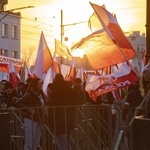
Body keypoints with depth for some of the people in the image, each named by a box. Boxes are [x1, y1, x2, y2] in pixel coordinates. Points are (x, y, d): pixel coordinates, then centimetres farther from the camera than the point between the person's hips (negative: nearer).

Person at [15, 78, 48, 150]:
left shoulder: (41, 94, 11)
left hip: (39, 120, 8)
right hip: (31, 120, -8)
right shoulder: (29, 94, -11)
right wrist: (29, 109, -23)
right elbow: (18, 103, -20)